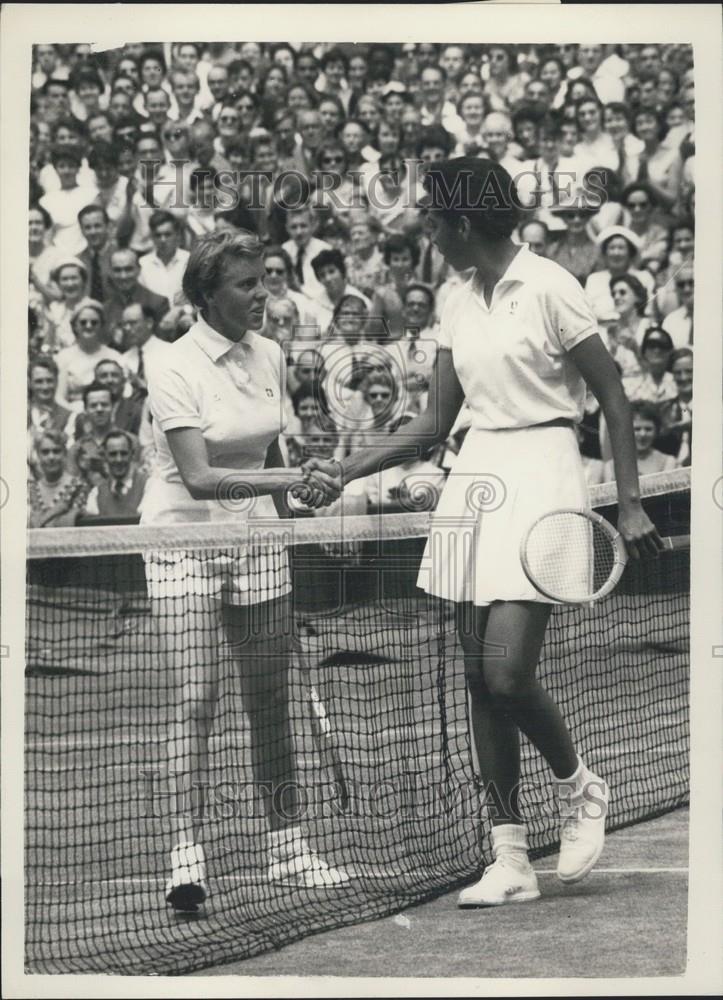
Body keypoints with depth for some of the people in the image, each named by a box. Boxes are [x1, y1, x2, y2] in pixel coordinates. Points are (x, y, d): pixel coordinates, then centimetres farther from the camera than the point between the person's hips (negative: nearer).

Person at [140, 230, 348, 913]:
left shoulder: (268, 356, 5)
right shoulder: (177, 370, -15)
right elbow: (200, 478, -25)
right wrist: (288, 481, -32)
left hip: (255, 541, 6)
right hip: (186, 539, -6)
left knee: (271, 703, 8)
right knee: (195, 699, -13)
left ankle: (285, 845, 17)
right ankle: (187, 854, -12)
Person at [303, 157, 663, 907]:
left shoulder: (548, 287, -8)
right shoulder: (458, 305, 12)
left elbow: (613, 397, -6)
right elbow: (434, 423, 16)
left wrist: (629, 503, -10)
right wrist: (348, 471, 8)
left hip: (540, 473, -7)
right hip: (474, 477, 7)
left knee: (507, 675, -15)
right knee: (480, 680, 4)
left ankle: (578, 787, 15)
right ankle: (510, 863, 9)